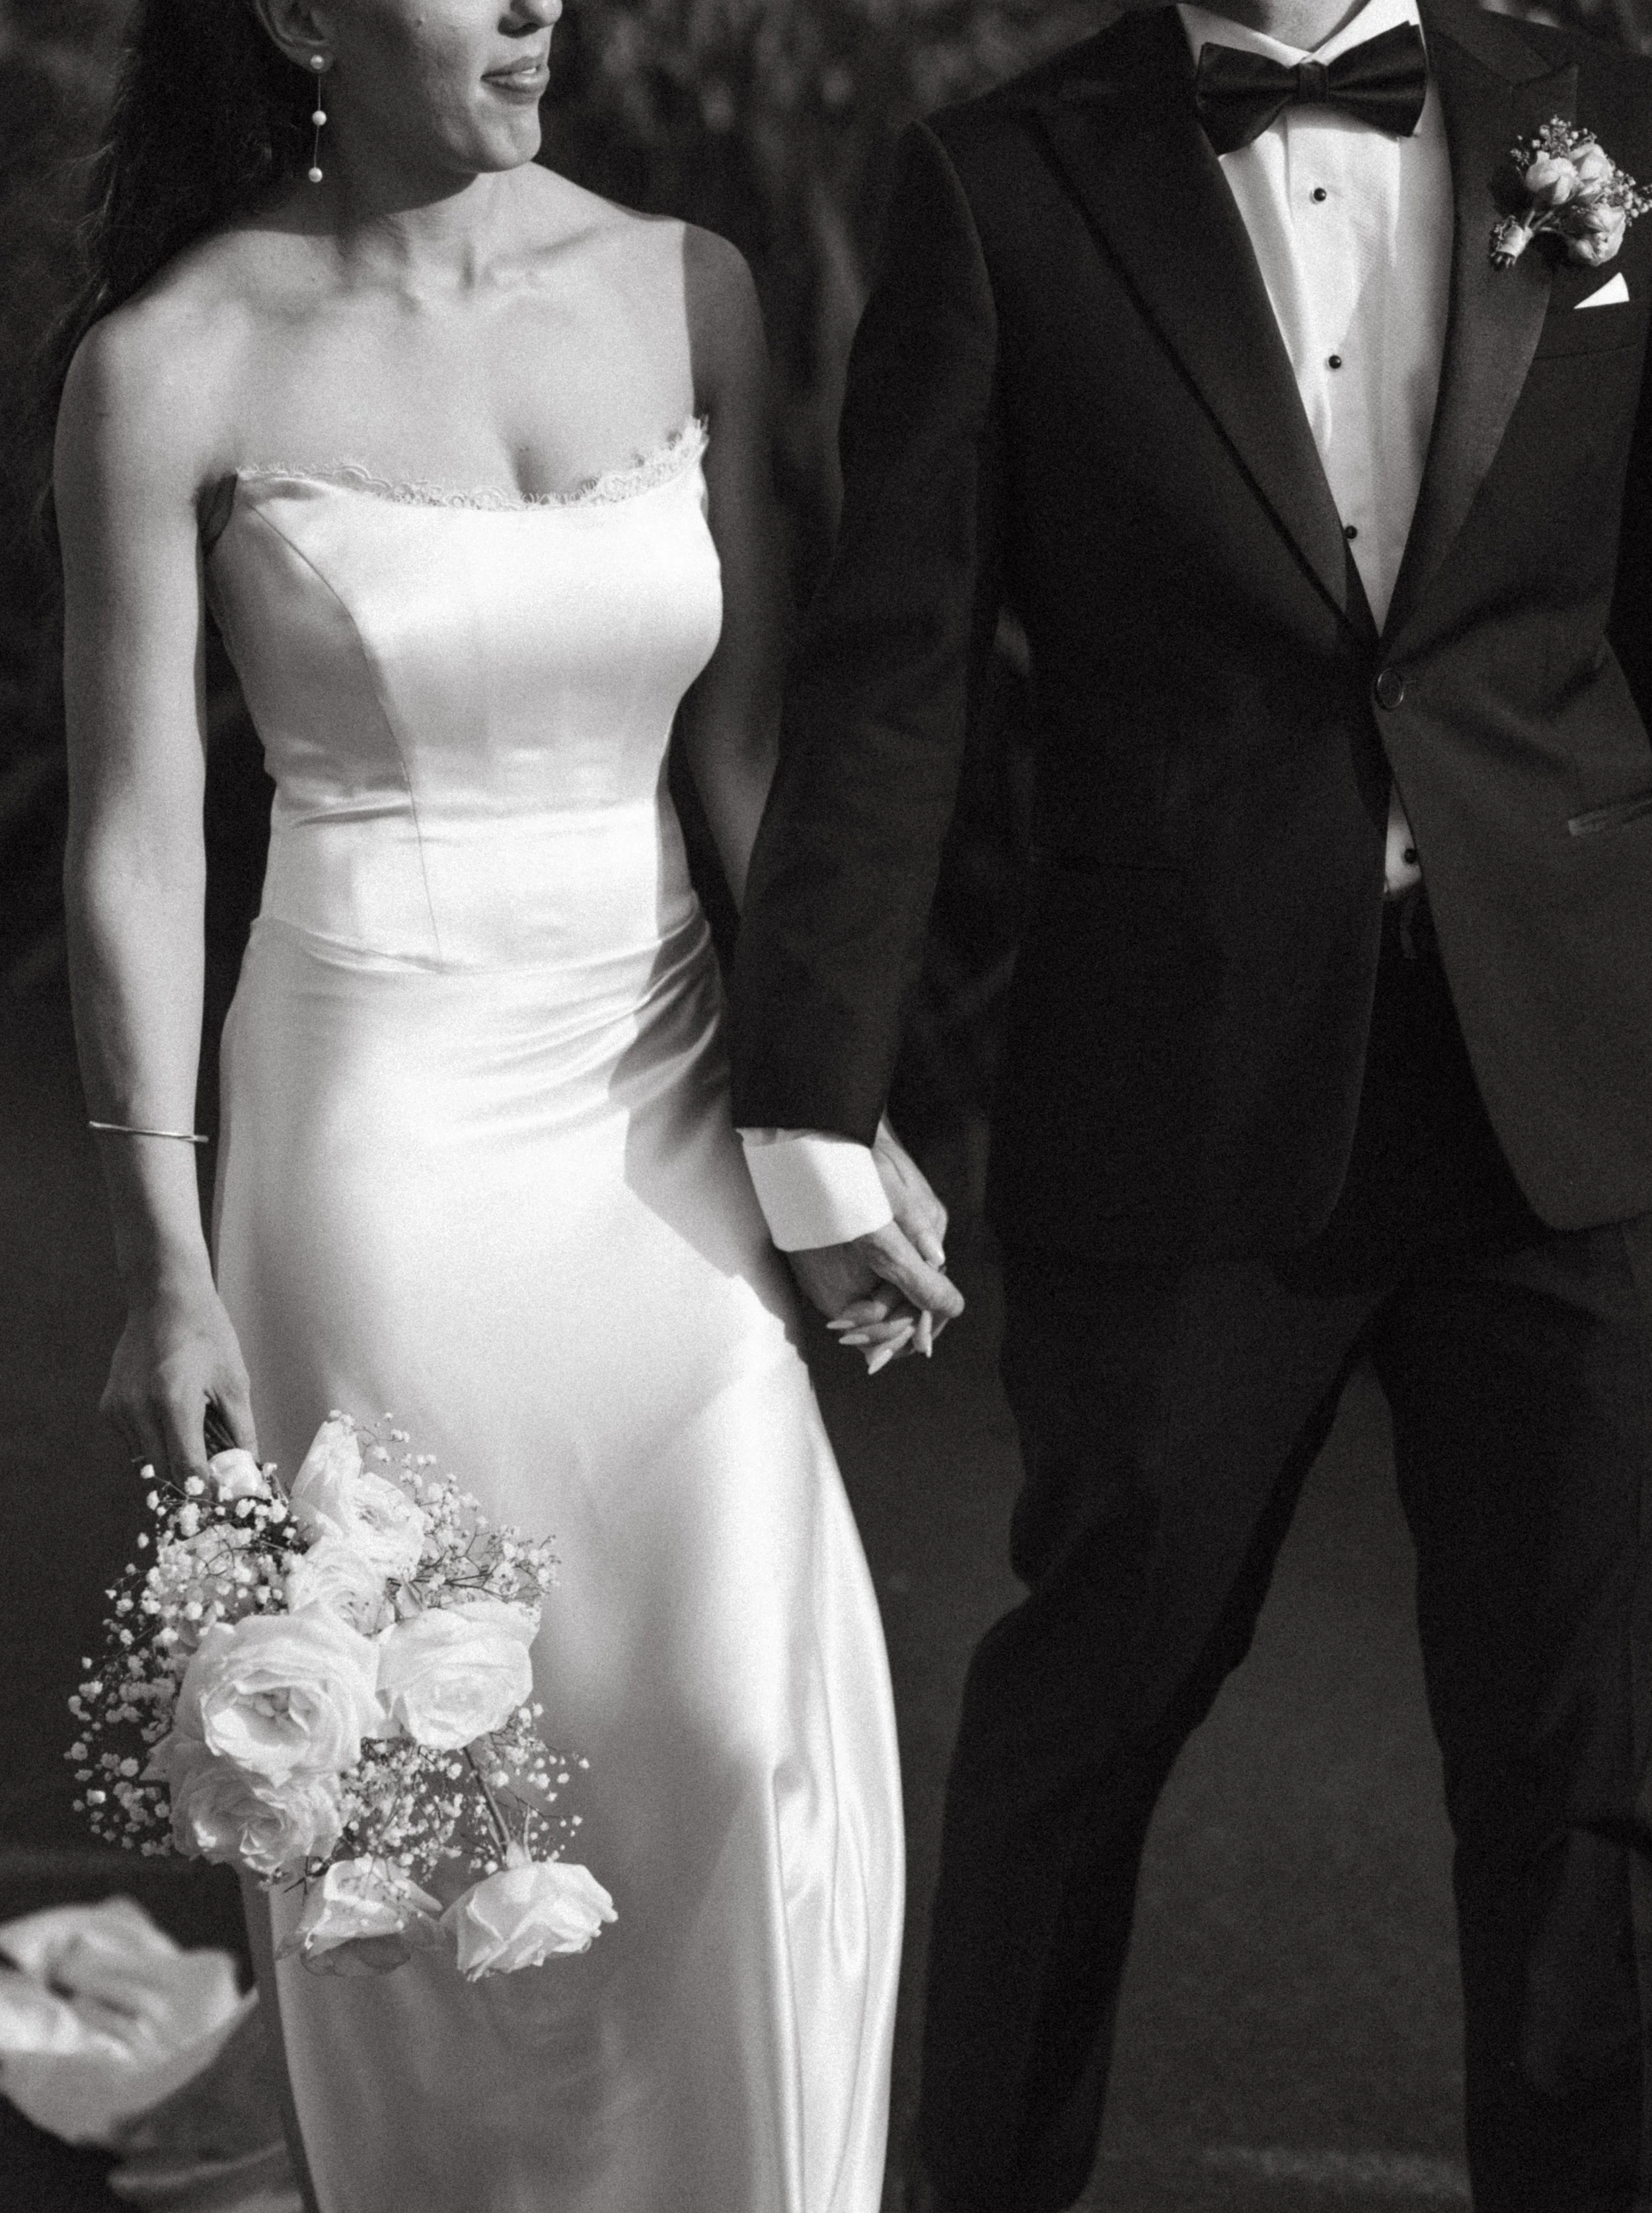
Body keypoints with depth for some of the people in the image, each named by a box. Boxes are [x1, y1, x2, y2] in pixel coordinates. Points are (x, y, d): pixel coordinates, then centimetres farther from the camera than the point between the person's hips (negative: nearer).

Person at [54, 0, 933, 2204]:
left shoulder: (686, 294, 1)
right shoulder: (172, 368, -8)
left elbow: (752, 732, 4)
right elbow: (135, 838, -6)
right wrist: (166, 1255, -7)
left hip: (666, 1090, 3)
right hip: (381, 1107, -3)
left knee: (751, 1719, -2)